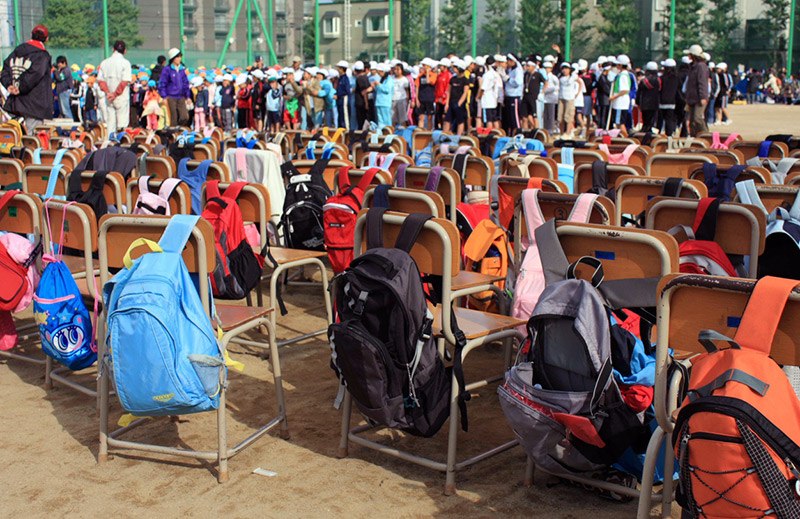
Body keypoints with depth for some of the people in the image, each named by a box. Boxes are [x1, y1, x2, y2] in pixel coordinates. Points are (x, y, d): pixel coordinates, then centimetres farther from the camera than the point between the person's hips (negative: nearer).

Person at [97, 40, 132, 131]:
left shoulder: (104, 63, 6)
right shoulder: (125, 63, -9)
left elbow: (100, 80, 2)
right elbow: (125, 81, -16)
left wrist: (108, 92, -4)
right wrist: (115, 94, -10)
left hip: (109, 97, 5)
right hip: (122, 98, -4)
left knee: (110, 120, 10)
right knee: (122, 120, -1)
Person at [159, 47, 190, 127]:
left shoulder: (182, 69, 11)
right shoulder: (167, 69, -4)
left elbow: (186, 83, 19)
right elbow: (162, 84, -3)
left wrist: (187, 96, 16)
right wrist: (164, 97, -8)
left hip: (181, 98, 5)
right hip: (171, 98, -4)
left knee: (185, 117, -6)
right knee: (173, 119, -2)